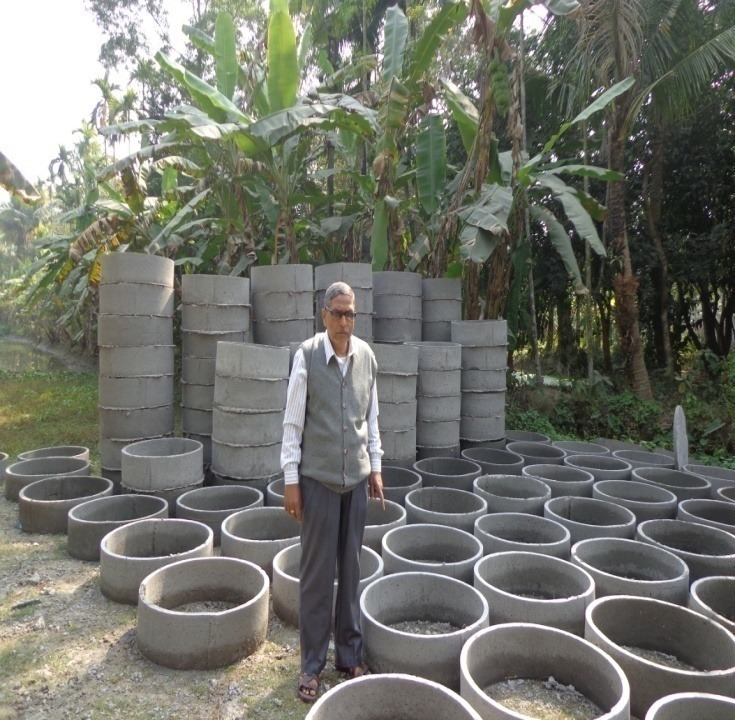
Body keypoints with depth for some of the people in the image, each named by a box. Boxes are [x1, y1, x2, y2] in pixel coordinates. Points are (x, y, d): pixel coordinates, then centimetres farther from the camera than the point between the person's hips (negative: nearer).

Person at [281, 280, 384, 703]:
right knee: (317, 571, 6)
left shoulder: (366, 355, 1)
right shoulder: (307, 356, -10)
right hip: (317, 477, -3)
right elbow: (293, 422, -7)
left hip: (357, 477, 4)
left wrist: (375, 468, 10)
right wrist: (291, 480, -8)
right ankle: (312, 663, 23)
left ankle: (350, 655, 30)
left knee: (352, 568, 13)